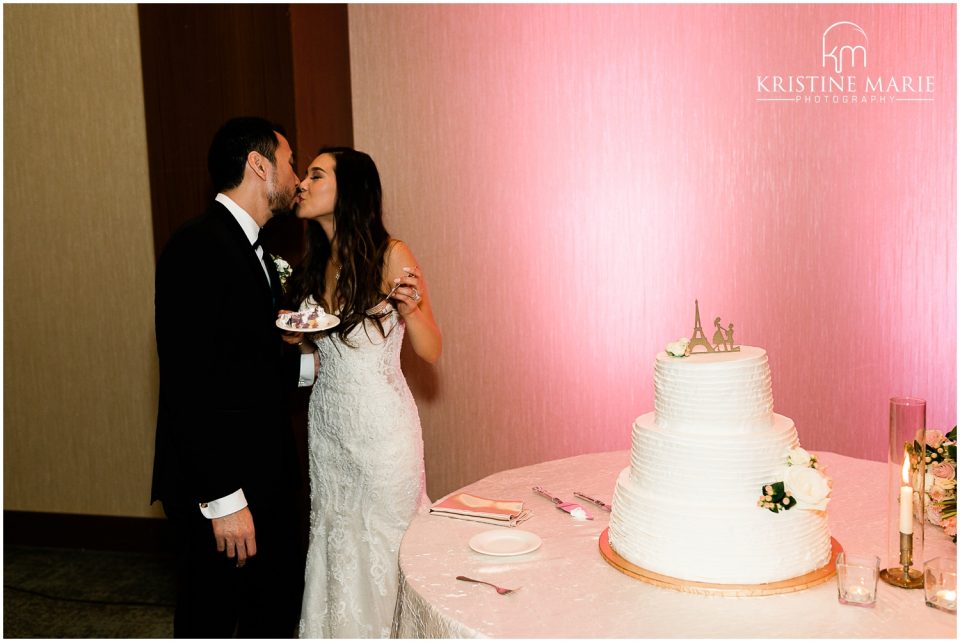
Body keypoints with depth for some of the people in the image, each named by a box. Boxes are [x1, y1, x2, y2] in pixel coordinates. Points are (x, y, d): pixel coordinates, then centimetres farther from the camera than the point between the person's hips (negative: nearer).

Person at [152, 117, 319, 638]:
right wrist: (222, 497, -23)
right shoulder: (197, 248, -18)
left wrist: (307, 366, 6)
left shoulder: (255, 251, 12)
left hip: (266, 475, 9)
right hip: (217, 486, -9)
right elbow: (190, 383, -23)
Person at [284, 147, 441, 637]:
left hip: (381, 427, -6)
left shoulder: (390, 255, -11)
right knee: (335, 544, 16)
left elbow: (431, 351, -9)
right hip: (328, 426, 6)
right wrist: (290, 333, -2)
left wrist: (410, 308, -26)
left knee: (382, 546, 6)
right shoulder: (314, 265, 7)